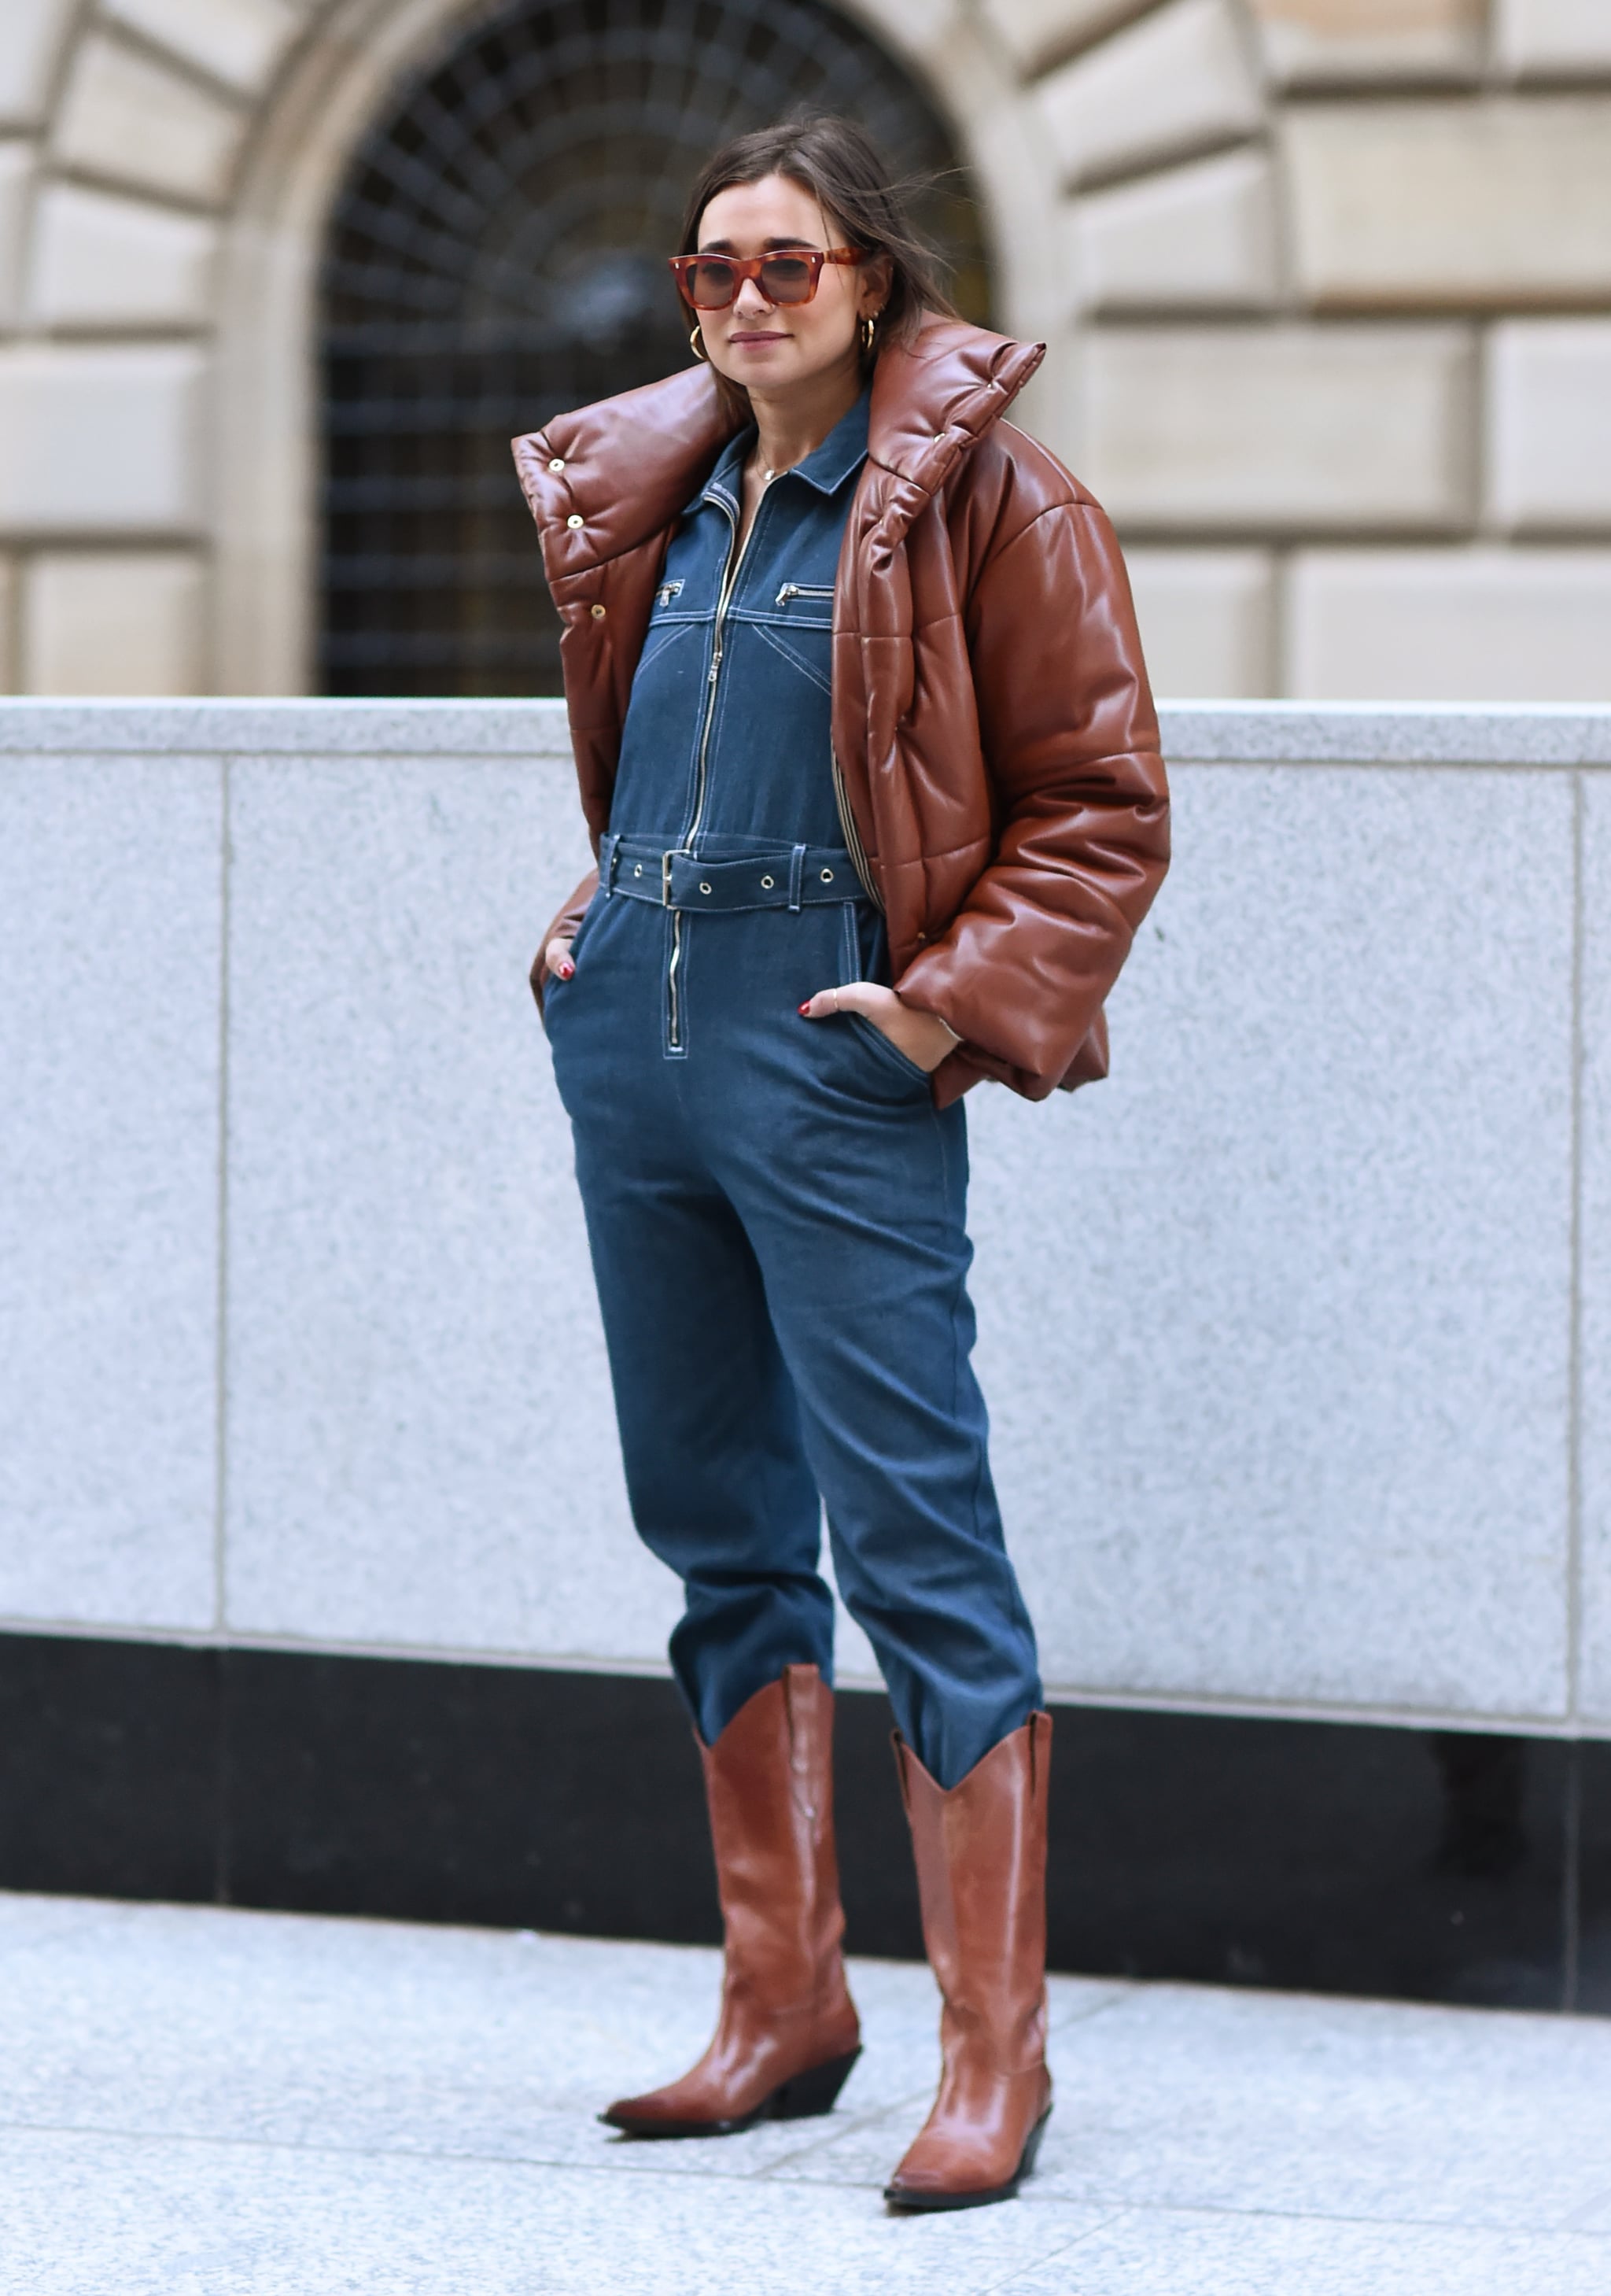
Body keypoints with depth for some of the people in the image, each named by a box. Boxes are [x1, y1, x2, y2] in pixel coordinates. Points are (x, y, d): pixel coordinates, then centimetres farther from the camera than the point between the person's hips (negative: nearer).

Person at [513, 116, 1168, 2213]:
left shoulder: (978, 496, -4)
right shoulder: (650, 502, 15)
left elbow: (1103, 802, -6)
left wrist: (963, 1001, -14)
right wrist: (590, 922, 14)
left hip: (839, 1071, -7)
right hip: (633, 1054, 7)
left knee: (915, 1548, -9)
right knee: (725, 1543, 12)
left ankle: (995, 2057, -5)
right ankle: (784, 2007, 21)